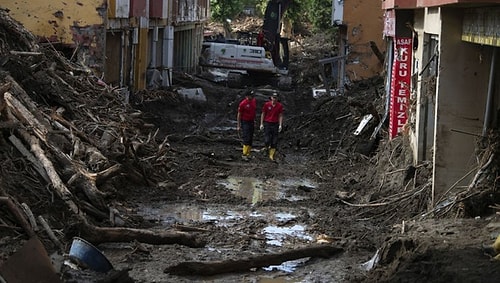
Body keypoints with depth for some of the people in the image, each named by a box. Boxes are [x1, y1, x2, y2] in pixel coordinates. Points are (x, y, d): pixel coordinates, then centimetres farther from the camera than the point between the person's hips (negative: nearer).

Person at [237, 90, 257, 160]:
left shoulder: (254, 101, 4)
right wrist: (238, 126, -9)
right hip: (245, 122, -7)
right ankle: (244, 154, -8)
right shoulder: (243, 103, -14)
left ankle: (248, 154, 16)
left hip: (251, 122, 7)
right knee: (246, 139, -12)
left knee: (251, 139, 9)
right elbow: (239, 115, -9)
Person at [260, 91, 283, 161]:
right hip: (267, 123, -1)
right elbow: (263, 114, 4)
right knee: (267, 140, -10)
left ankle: (272, 155, 8)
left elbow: (280, 116, 5)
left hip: (275, 124, 1)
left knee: (274, 141, 0)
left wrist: (280, 125, -3)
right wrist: (261, 124, 0)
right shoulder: (266, 104, -1)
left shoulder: (280, 106, 2)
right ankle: (267, 148, 22)